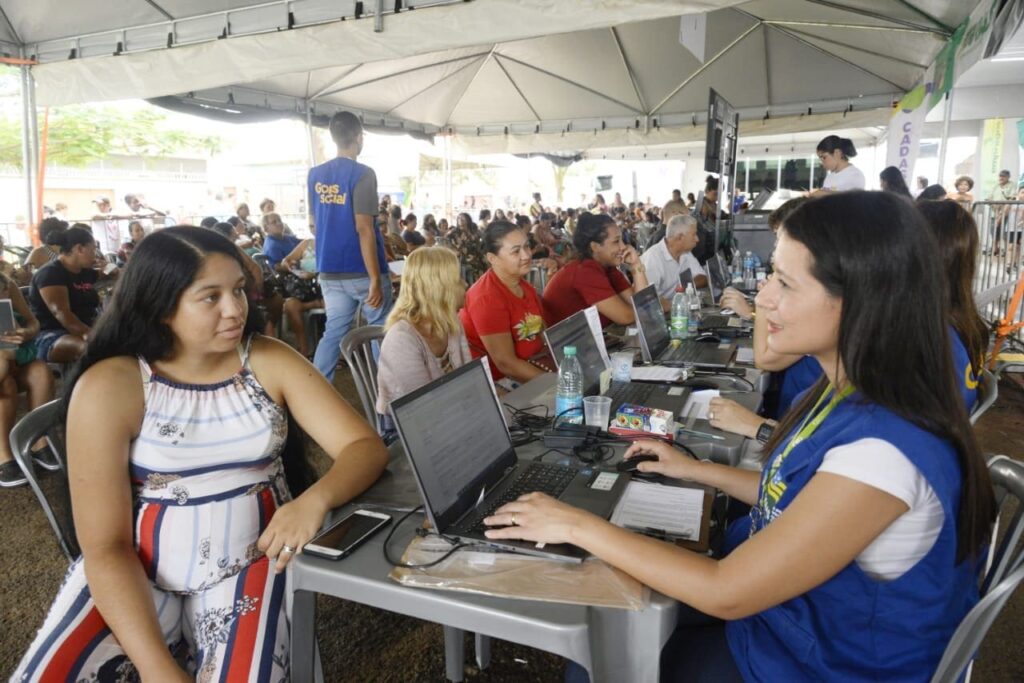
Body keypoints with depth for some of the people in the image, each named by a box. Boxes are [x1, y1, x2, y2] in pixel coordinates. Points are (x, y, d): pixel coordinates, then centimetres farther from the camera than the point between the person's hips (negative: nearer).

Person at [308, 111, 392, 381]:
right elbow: (364, 229, -19)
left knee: (333, 332, 12)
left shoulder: (315, 175, 8)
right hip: (362, 271, -6)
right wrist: (375, 280, -18)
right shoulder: (362, 174, -13)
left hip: (329, 271, 6)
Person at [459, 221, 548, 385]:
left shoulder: (526, 288, 9)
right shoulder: (487, 297, -19)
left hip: (528, 369, 8)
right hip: (495, 382, -8)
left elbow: (544, 338, 8)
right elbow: (506, 363, -21)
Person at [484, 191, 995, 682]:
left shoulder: (884, 446, -34)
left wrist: (578, 525, -23)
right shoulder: (849, 393, -6)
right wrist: (698, 471, 10)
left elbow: (724, 593, -29)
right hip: (776, 601, 7)